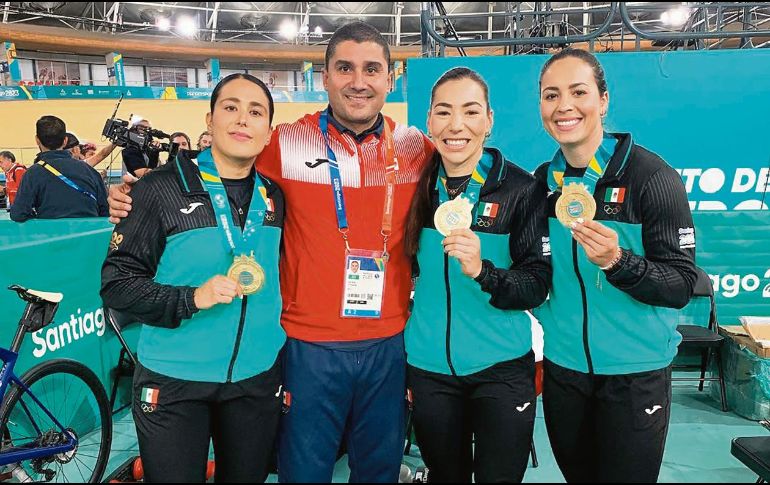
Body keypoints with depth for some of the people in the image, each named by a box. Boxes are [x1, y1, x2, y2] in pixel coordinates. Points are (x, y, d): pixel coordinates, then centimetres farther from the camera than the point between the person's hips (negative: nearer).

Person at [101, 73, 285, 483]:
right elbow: (117, 282, -11)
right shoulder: (162, 188, -11)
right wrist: (192, 298, -25)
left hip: (257, 379, 4)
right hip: (174, 382, -4)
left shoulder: (274, 197, 4)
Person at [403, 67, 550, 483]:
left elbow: (537, 287, -10)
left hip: (501, 368, -2)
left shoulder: (522, 189, -9)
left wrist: (482, 270, -30)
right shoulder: (418, 187, 0)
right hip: (428, 368, 3)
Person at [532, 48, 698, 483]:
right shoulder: (542, 181, 0)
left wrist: (618, 262, -30)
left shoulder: (652, 176, -14)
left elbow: (682, 285, -14)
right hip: (562, 366, 4)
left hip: (636, 370, -4)